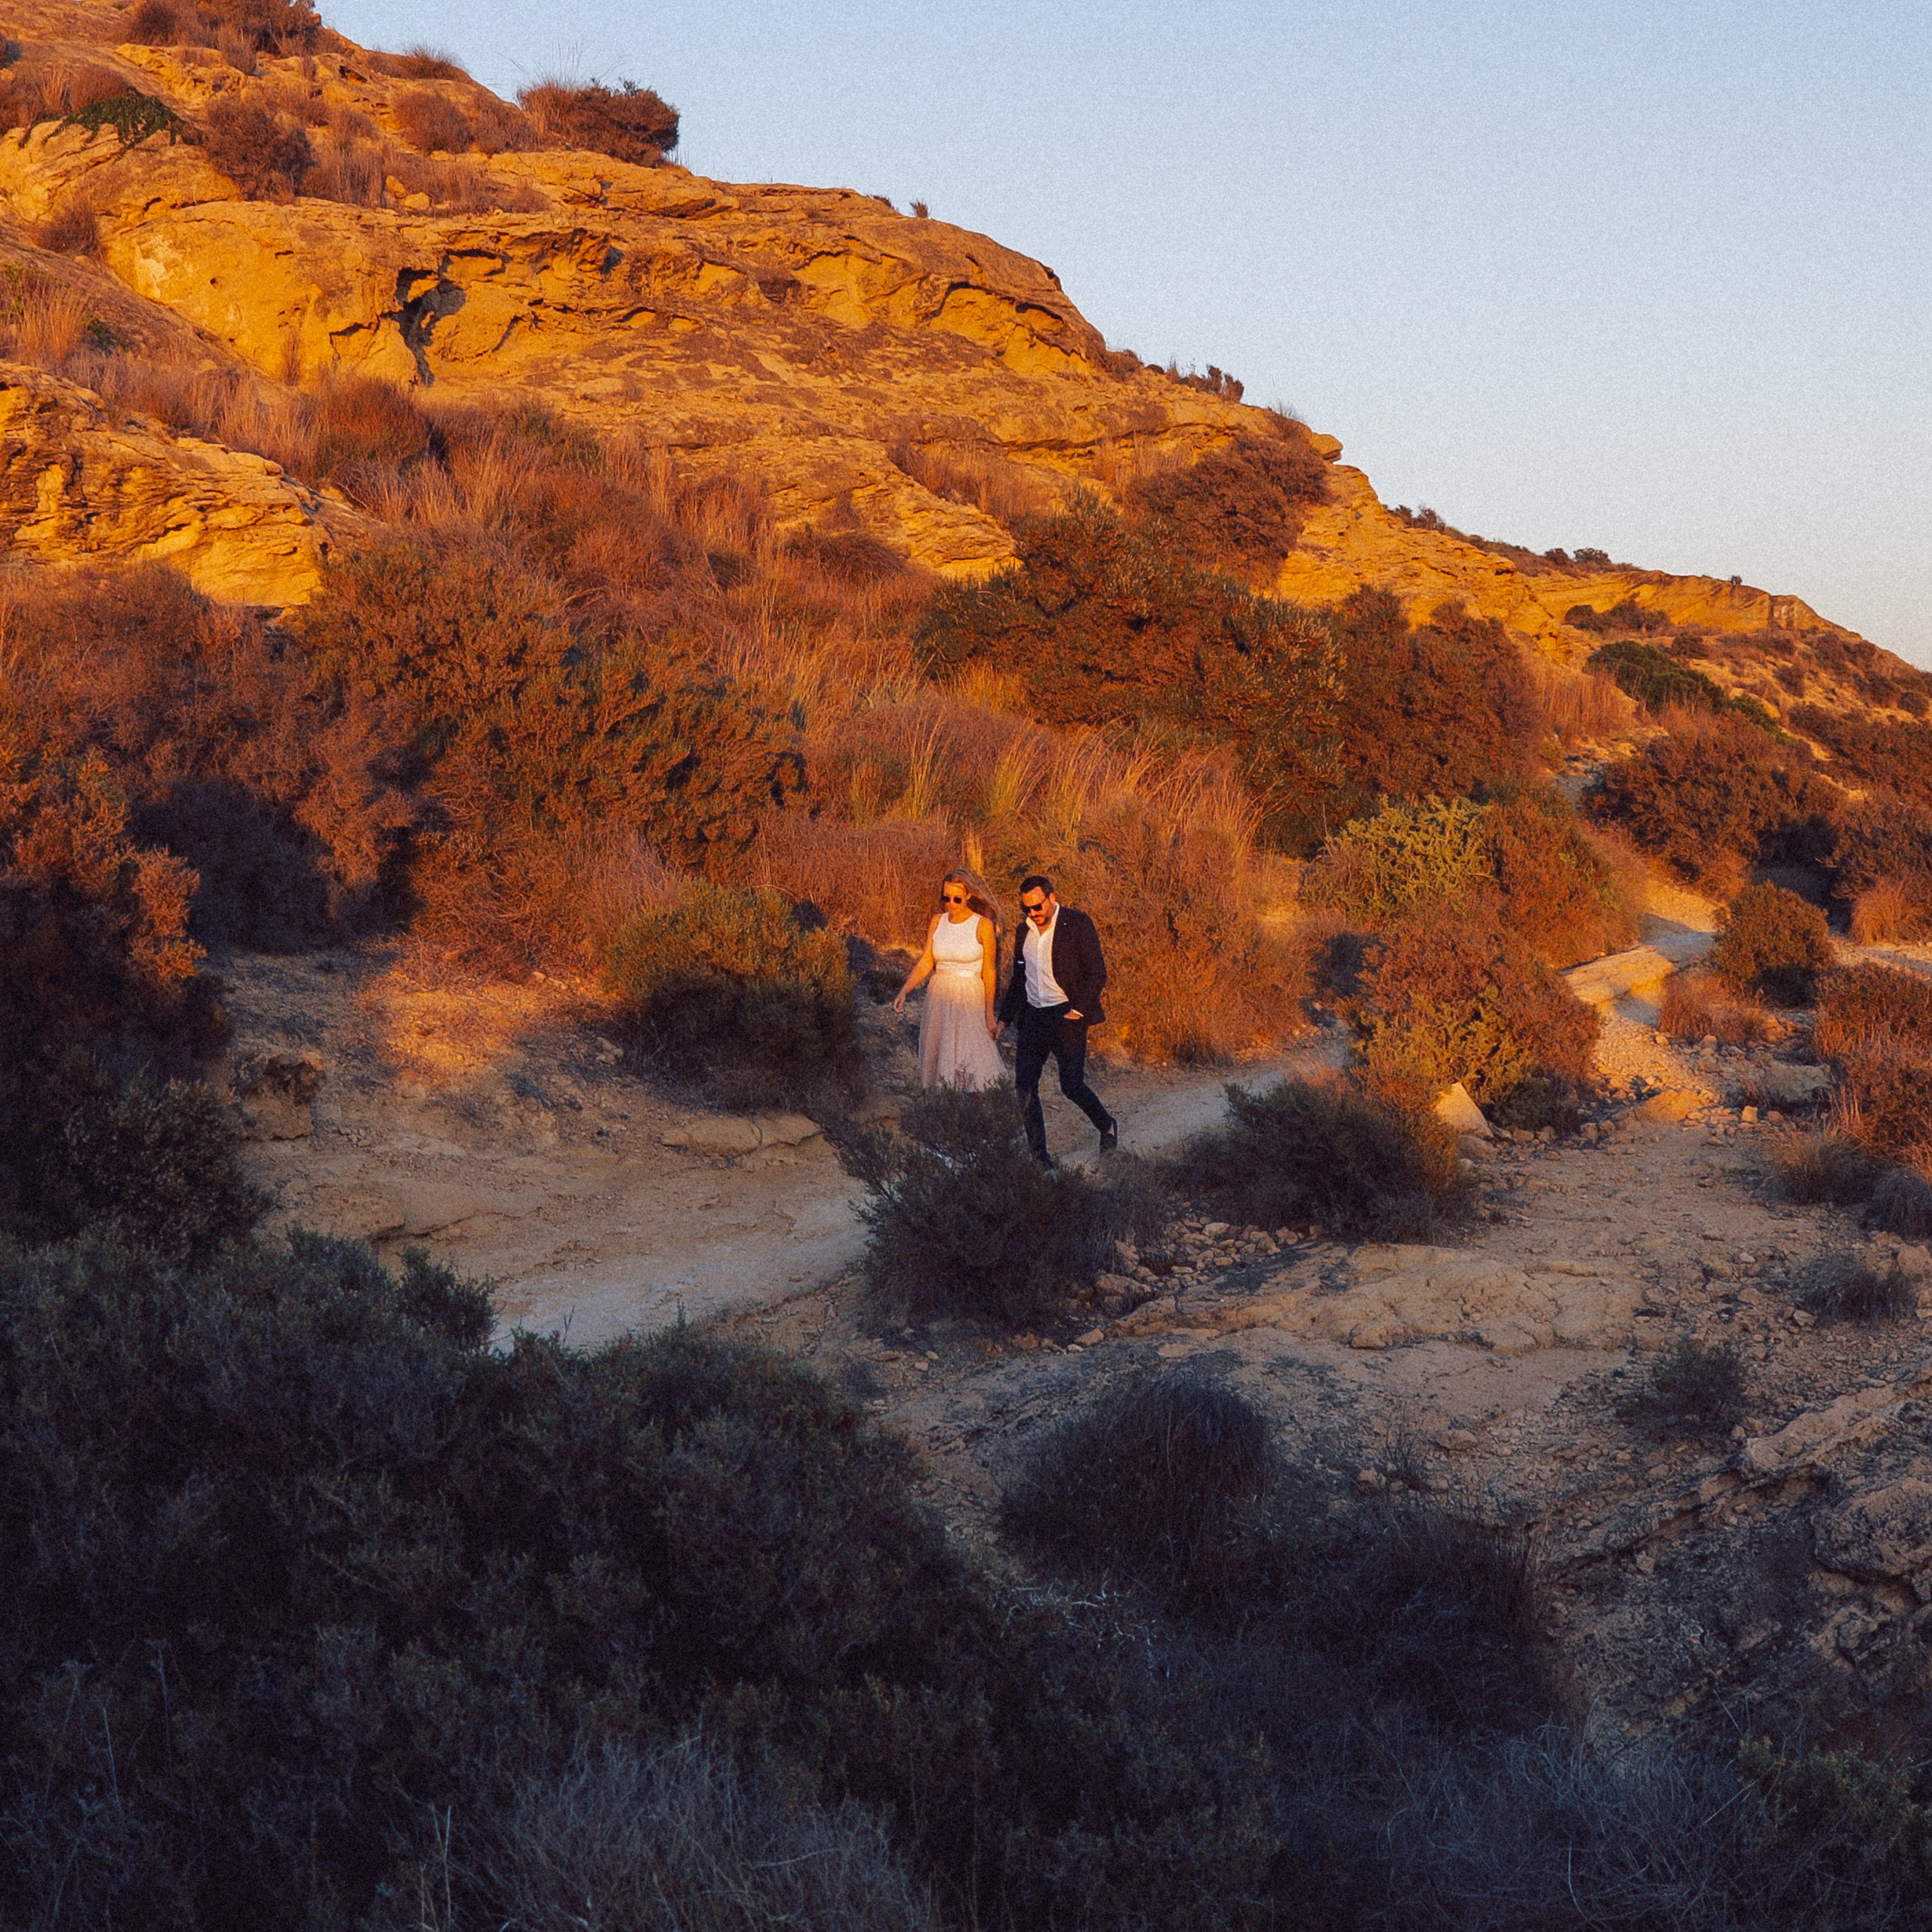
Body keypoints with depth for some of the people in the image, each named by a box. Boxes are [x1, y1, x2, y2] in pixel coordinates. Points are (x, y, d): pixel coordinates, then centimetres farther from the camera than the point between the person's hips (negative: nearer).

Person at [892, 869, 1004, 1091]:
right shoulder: (938, 921, 5)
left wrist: (990, 1014, -5)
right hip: (939, 997, 4)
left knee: (970, 1062, -8)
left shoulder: (983, 926, -7)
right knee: (938, 1056, 6)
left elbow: (989, 972, -4)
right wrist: (904, 991, -9)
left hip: (970, 999, -4)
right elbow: (926, 962, 4)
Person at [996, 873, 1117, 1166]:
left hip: (1067, 1015, -6)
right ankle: (1038, 1153, 6)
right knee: (1024, 1084, -2)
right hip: (1033, 1015, 6)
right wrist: (1004, 1017, 17)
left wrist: (1079, 1010, -14)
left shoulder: (1077, 924, -7)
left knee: (1072, 1085, -6)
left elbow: (1097, 973, -7)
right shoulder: (1025, 930, 11)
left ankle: (1107, 1126, 21)